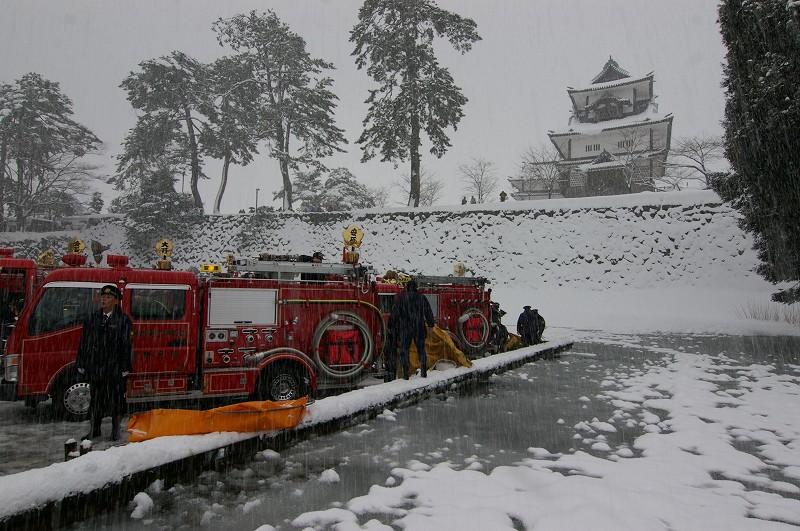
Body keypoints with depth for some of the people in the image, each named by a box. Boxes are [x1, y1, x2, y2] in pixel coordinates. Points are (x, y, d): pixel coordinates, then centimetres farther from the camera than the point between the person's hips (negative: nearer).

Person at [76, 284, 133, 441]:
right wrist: (81, 364, 7)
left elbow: (127, 345, -5)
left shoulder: (123, 320, -3)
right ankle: (94, 429, 25)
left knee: (115, 399, 6)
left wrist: (125, 368, -9)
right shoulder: (92, 318, 9)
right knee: (95, 399, 11)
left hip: (115, 368, -3)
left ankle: (115, 429, 21)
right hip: (95, 367, 3)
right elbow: (84, 342, 10)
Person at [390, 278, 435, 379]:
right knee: (421, 349, 13)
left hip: (405, 329, -2)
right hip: (419, 329, 2)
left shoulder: (401, 298, -4)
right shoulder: (422, 297, 2)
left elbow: (395, 313, -3)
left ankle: (405, 373, -3)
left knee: (404, 349, 5)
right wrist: (430, 323, 25)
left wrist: (391, 326, 7)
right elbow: (429, 312, 9)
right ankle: (424, 372, 13)